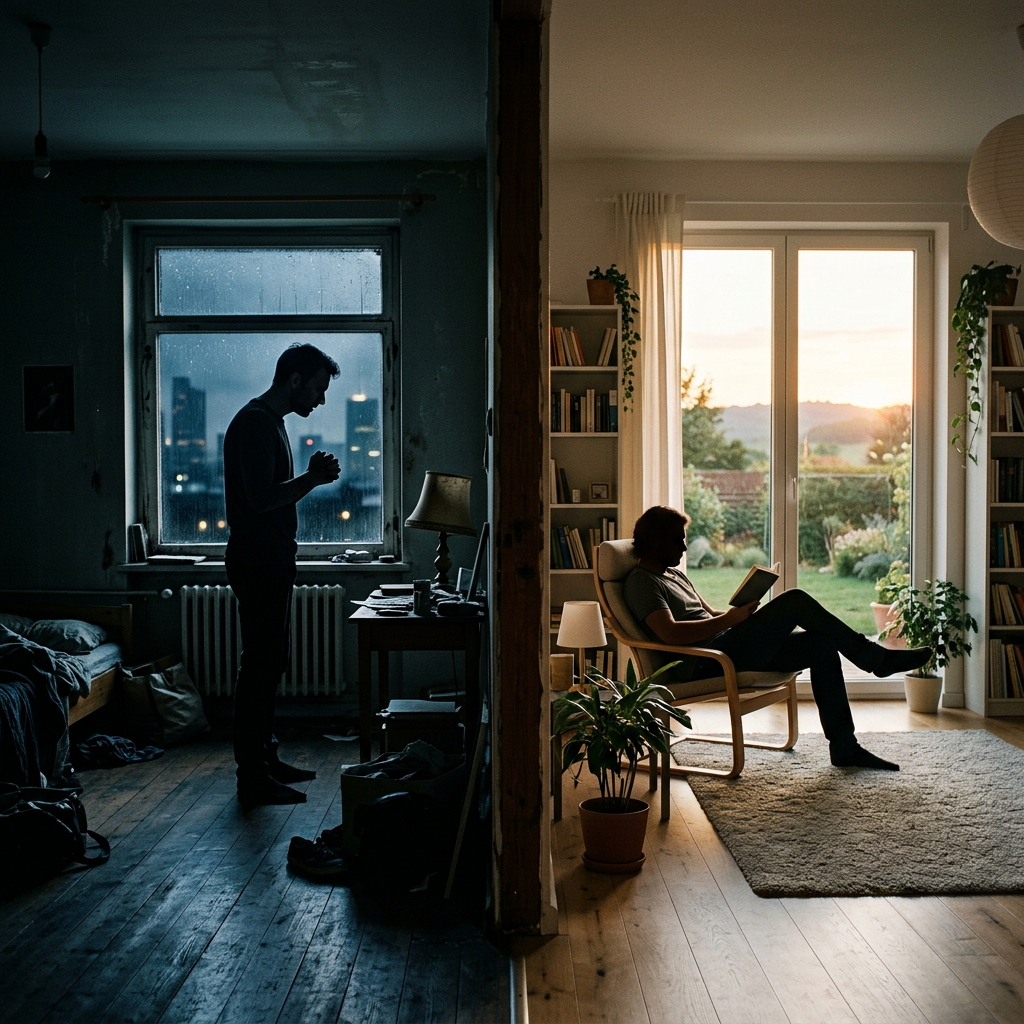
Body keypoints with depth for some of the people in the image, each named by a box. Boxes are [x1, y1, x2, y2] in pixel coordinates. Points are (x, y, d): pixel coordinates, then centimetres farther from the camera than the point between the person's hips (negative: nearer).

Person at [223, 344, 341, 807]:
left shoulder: (271, 422, 17)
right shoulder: (255, 423, -16)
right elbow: (262, 499, -24)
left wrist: (313, 475, 11)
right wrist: (314, 478, -17)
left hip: (272, 562, 11)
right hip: (258, 564, -11)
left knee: (269, 664, 16)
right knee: (260, 667, -5)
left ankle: (266, 758, 26)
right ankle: (253, 778, 2)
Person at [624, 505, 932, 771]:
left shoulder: (675, 574, 24)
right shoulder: (641, 581, -6)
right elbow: (670, 633, -21)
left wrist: (740, 613, 3)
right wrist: (730, 619, -18)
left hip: (729, 648, 10)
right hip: (703, 664, -10)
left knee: (822, 644, -1)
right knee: (794, 601, -19)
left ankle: (844, 747, 3)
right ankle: (877, 658, -4)